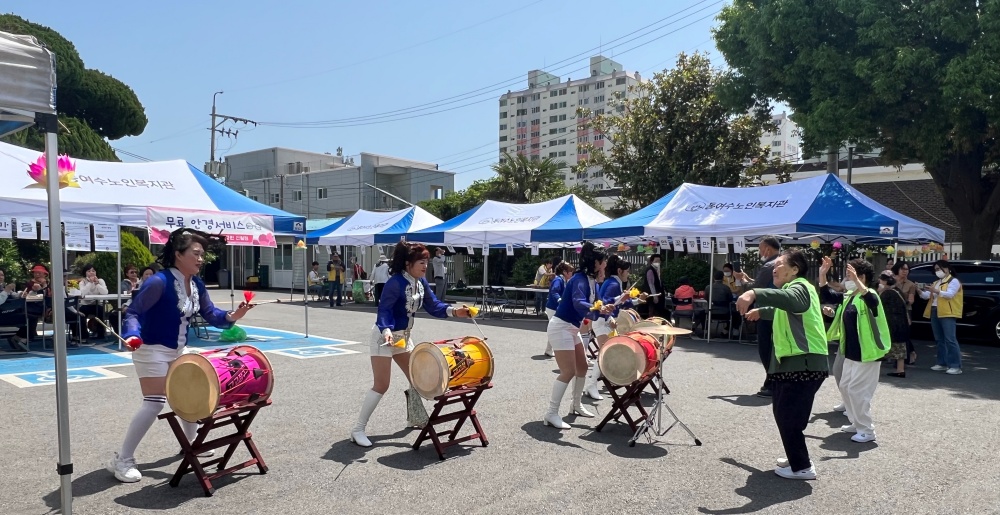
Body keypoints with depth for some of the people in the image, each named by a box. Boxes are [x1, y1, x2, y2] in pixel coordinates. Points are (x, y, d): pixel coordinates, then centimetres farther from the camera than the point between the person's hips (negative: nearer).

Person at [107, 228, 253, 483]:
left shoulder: (197, 284, 0)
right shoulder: (159, 282, -24)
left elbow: (210, 314, 1)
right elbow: (133, 312, -22)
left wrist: (232, 316, -18)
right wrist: (132, 335, -40)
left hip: (177, 351, 8)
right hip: (152, 350, -8)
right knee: (154, 402, -12)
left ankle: (190, 442, 38)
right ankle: (122, 460, 1)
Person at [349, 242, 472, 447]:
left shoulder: (421, 282, -1)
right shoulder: (395, 283, -25)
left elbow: (432, 305, 0)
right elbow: (384, 310, -30)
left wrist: (453, 311, -16)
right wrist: (386, 331, -48)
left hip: (404, 336, 9)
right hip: (385, 336, -9)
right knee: (381, 385, -9)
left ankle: (416, 417, 36)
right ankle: (358, 429, 1)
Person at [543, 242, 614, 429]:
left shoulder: (592, 281, 6)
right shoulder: (580, 279, -23)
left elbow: (593, 304, 14)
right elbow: (578, 303, -42)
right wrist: (598, 309, -57)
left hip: (572, 328, 10)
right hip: (560, 327, -10)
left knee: (582, 367, 16)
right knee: (568, 371, -12)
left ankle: (577, 405, 31)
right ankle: (551, 414, -7)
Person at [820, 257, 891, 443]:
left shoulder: (868, 295, -17)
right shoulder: (848, 296, 10)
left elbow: (873, 302, -41)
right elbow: (827, 296, 17)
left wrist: (856, 281, -51)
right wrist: (822, 275, 5)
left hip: (867, 353, -10)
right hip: (851, 353, 10)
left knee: (857, 390, -7)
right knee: (845, 387, 17)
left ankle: (867, 430, 4)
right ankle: (857, 423, 29)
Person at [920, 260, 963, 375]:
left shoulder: (953, 281, -2)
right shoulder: (936, 283, 20)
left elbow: (950, 294, -18)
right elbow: (926, 296, 14)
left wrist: (935, 291, -29)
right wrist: (919, 291, -4)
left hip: (947, 313, -8)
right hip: (934, 313, 8)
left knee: (950, 339, -11)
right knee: (939, 340, 10)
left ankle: (956, 366, -10)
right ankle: (942, 363, 16)